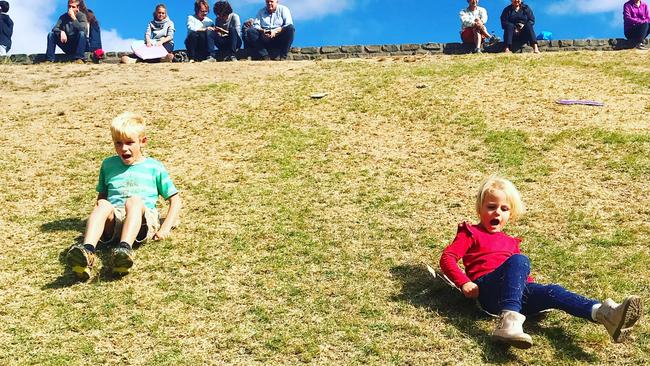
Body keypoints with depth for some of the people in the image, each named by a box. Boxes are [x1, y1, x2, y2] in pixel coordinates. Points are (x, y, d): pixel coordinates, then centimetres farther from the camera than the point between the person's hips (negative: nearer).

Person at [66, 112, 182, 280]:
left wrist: (165, 229, 1)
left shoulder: (154, 167, 17)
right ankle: (87, 251, -56)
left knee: (134, 200, -35)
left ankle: (125, 248, -60)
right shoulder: (108, 165, 25)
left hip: (143, 221, -2)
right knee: (103, 205, -31)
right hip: (114, 220, 2)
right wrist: (97, 220, 10)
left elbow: (175, 200, 16)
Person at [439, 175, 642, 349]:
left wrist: (527, 281, 7)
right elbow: (447, 257, 3)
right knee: (519, 260, -31)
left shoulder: (510, 242, 33)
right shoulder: (471, 233, 16)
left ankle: (604, 313, -46)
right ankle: (509, 321, -51)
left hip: (518, 290, 5)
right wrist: (464, 282, -12)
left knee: (552, 292, -22)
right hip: (486, 288, -5)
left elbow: (520, 271, 30)